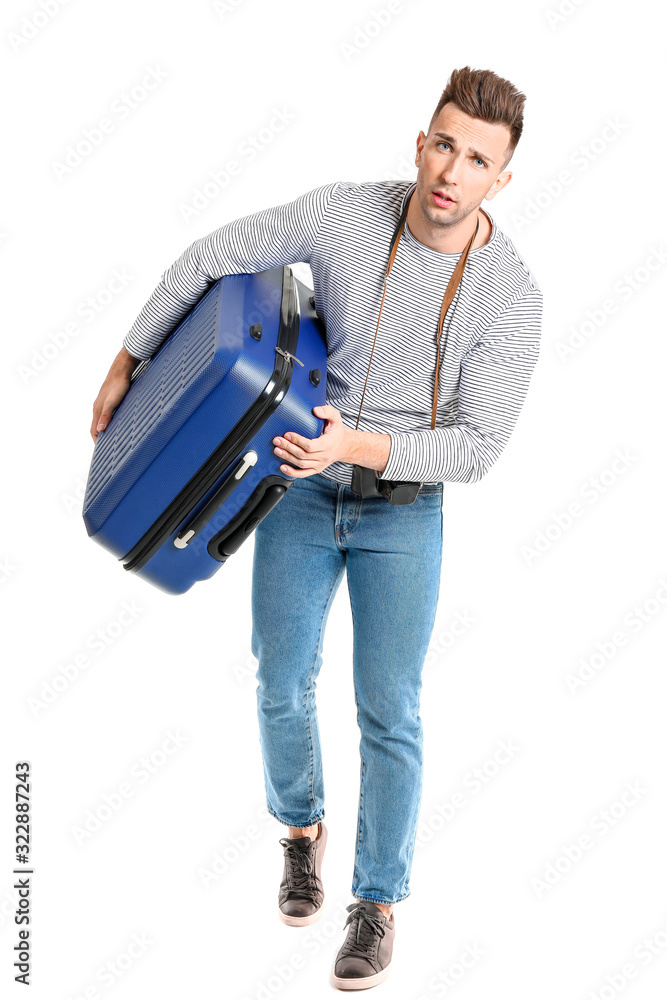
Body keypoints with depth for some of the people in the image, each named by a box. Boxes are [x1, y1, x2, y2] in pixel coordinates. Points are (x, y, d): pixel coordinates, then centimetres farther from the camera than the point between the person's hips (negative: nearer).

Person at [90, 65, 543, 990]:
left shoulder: (511, 294, -19)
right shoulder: (342, 213, -16)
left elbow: (475, 448, -19)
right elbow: (208, 262, -4)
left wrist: (356, 446, -35)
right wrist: (125, 367, 2)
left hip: (404, 509, -1)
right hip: (302, 489, 2)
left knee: (388, 713, 0)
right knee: (284, 687, 9)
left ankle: (378, 902, 22)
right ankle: (302, 829, 40)